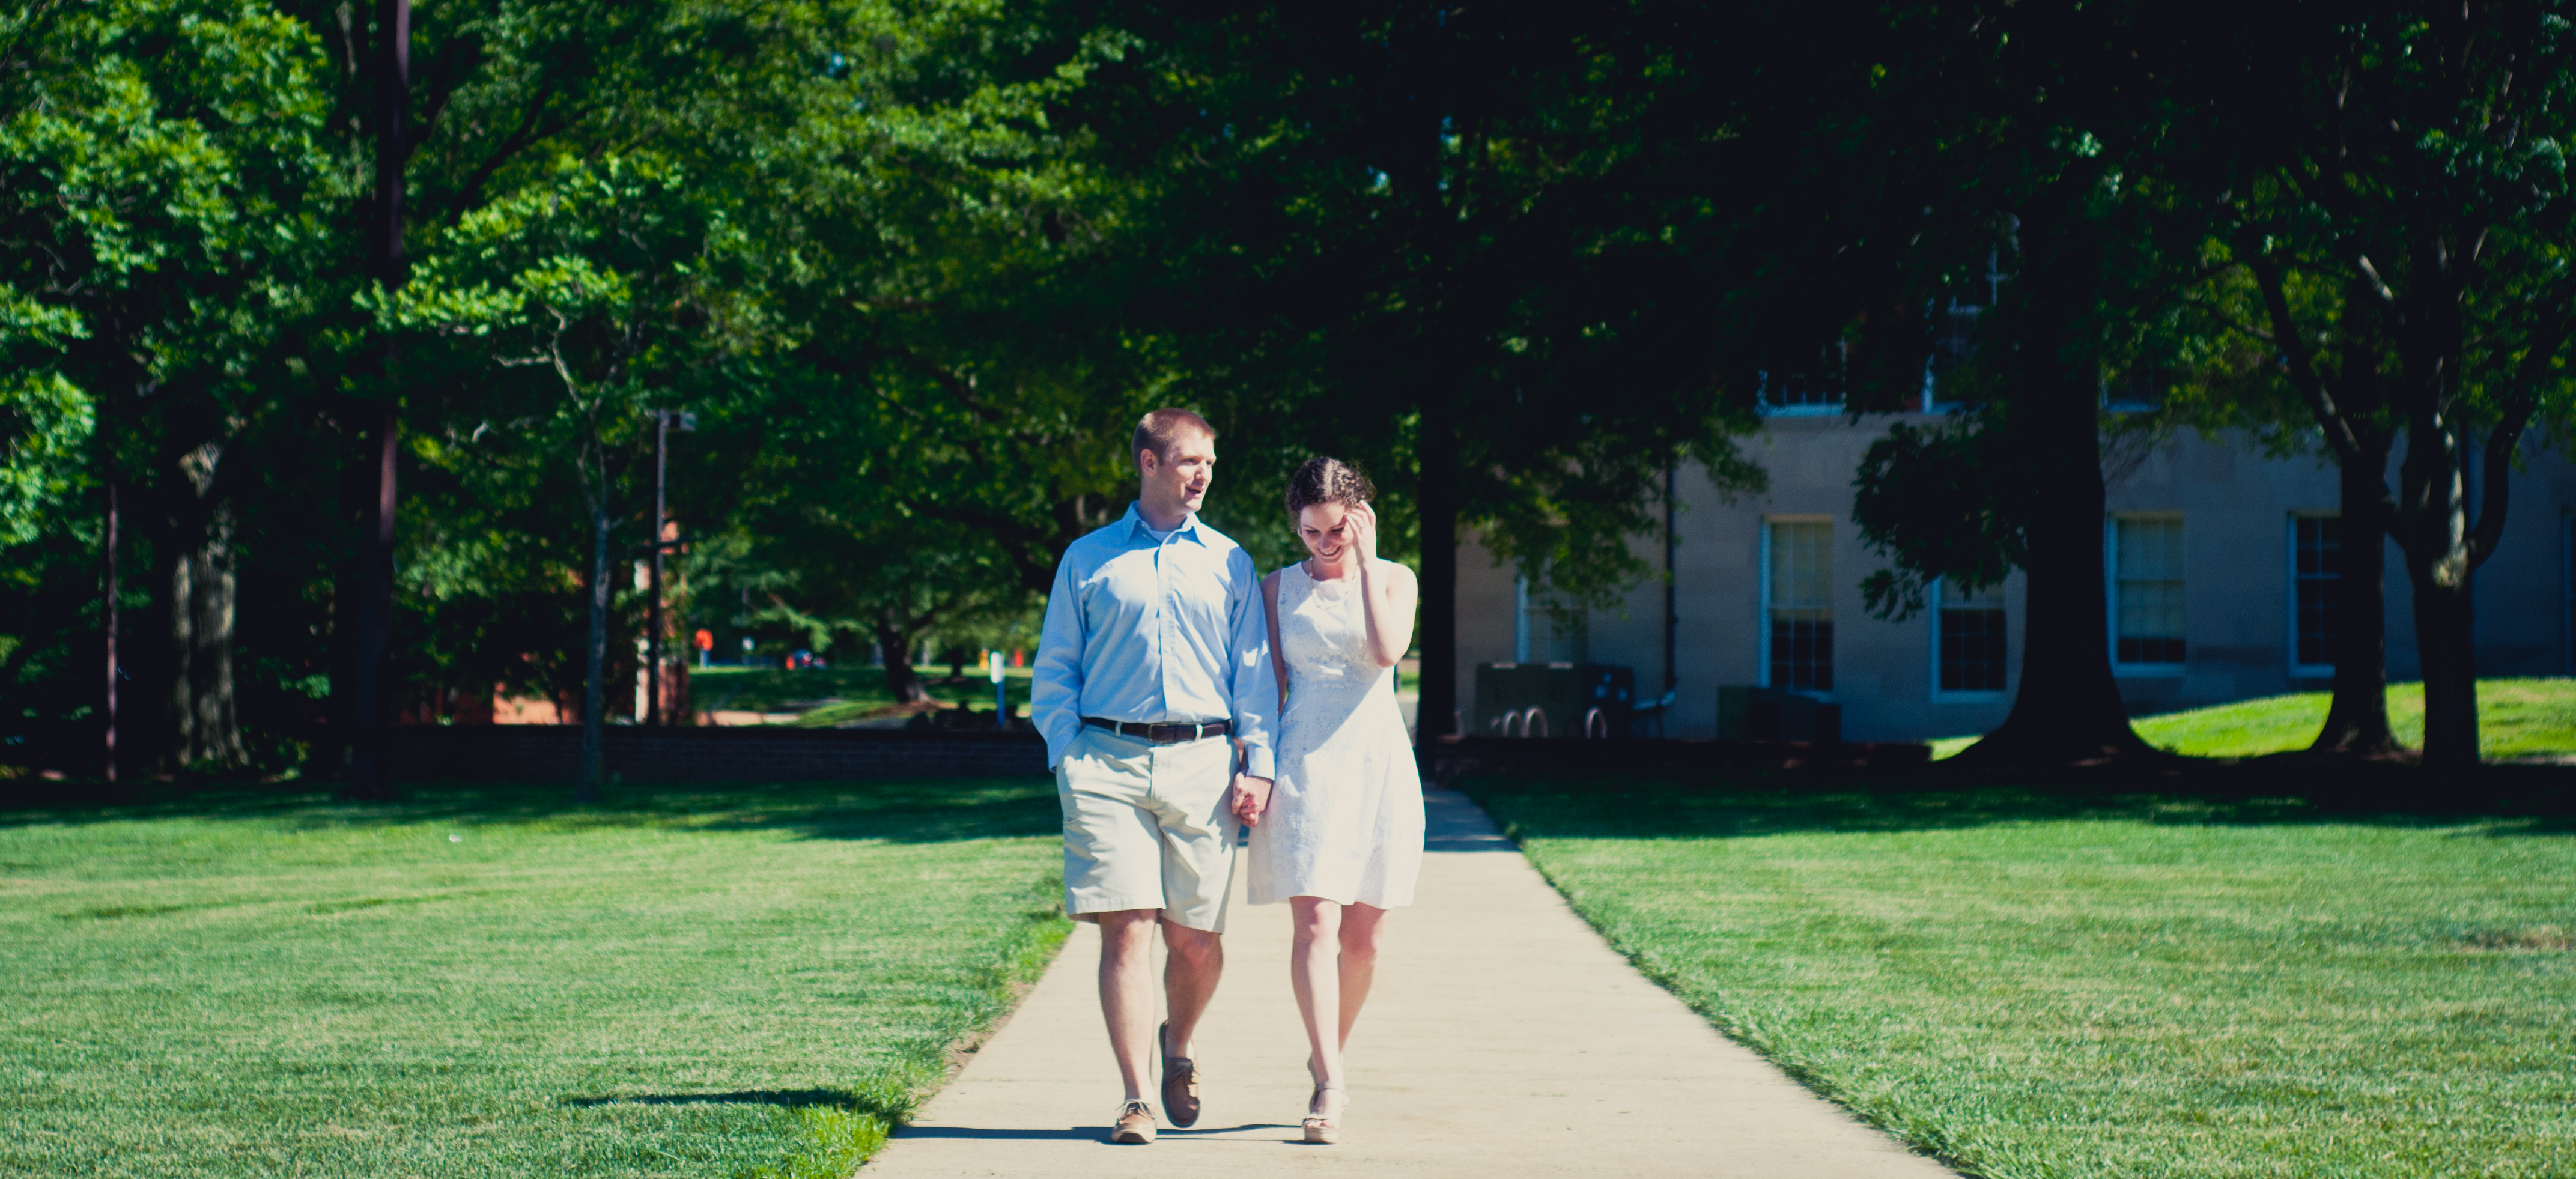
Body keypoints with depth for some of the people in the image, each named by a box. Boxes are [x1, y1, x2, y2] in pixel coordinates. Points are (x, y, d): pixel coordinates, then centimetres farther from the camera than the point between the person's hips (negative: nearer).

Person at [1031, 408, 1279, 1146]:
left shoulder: (1228, 562, 14)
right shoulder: (1087, 560, 12)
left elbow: (1255, 669, 11)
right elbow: (1054, 670, 13)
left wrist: (1258, 763, 0)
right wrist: (1067, 755, 0)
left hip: (1202, 761, 1)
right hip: (1109, 762, -1)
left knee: (1196, 941, 2)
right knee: (1127, 929, -9)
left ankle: (1178, 1046, 32)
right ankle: (1134, 1099, -5)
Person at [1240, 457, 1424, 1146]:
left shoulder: (1394, 579, 7)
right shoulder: (1280, 588, 8)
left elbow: (1388, 651, -12)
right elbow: (1269, 686, 9)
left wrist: (1366, 561, -10)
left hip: (1378, 760, 1)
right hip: (1304, 762, -1)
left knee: (1364, 936, 4)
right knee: (1315, 923, -15)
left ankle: (1327, 1058, 25)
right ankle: (1331, 1086, -17)